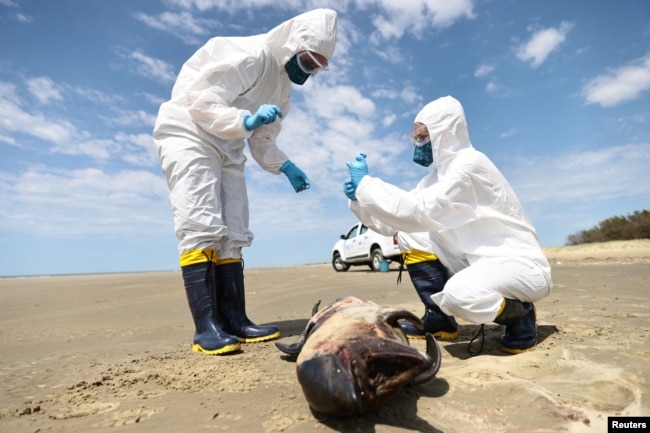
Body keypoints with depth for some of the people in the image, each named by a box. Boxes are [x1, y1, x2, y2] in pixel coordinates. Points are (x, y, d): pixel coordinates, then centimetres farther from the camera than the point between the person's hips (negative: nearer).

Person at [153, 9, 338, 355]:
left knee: (232, 236, 0)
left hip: (227, 150, 9)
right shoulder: (247, 55, -16)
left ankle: (235, 321, 3)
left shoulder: (282, 86, 11)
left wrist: (285, 166, -3)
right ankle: (206, 328, -17)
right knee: (201, 229, -20)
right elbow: (199, 102, -20)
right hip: (188, 136, -8)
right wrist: (246, 120, -32)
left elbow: (262, 141, 10)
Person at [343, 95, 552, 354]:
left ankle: (519, 315, -2)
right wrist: (360, 198, -8)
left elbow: (419, 212, -30)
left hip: (520, 264, -8)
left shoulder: (469, 165, -20)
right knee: (410, 236, -2)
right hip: (480, 260, 8)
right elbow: (403, 217, 4)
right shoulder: (440, 172, 7)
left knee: (458, 294, -36)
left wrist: (366, 183, -23)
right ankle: (439, 319, 6)